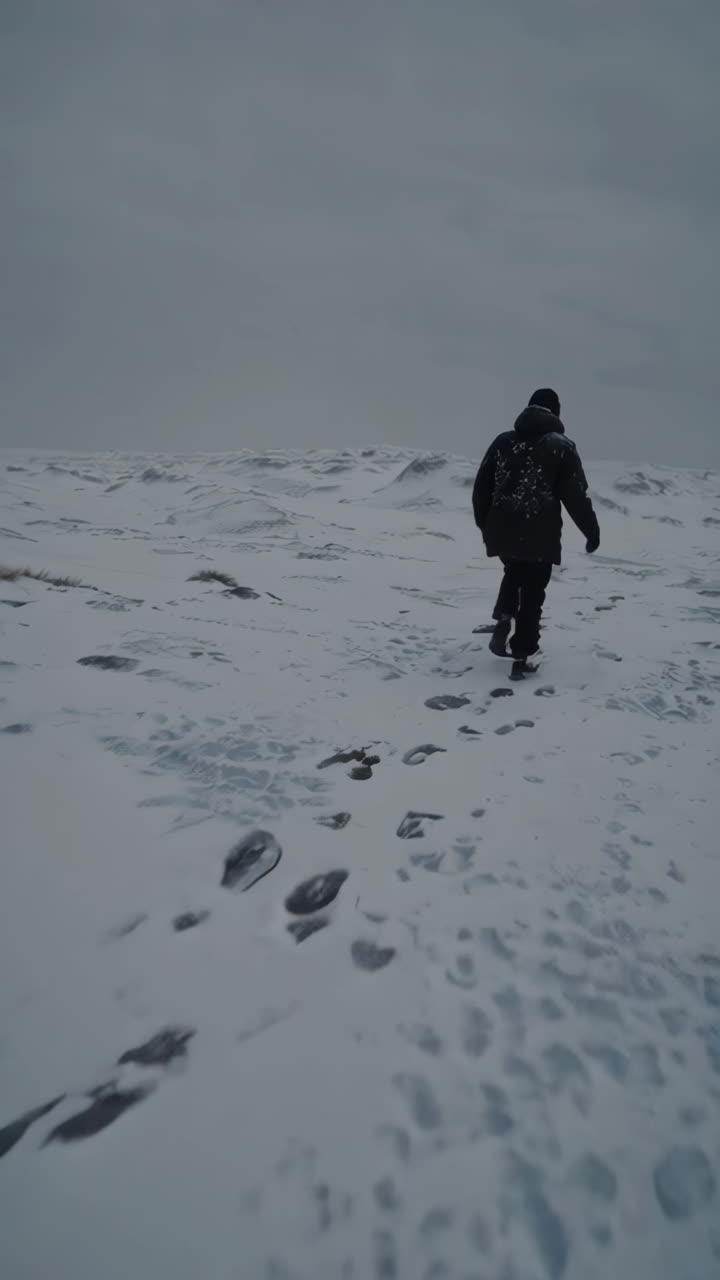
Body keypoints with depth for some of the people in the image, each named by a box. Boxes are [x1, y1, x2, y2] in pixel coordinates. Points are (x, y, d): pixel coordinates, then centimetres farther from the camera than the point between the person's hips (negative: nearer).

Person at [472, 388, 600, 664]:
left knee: (514, 574, 29)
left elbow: (481, 488, 9)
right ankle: (522, 651, 13)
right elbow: (576, 496, -8)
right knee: (532, 593, 10)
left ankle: (503, 616, 7)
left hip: (501, 533, 4)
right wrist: (592, 532, 3)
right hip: (539, 537, -3)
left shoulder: (503, 441, 6)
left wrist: (484, 524, 22)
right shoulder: (562, 446, -5)